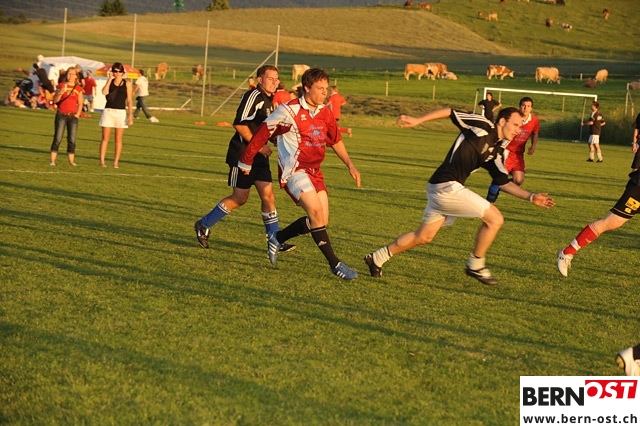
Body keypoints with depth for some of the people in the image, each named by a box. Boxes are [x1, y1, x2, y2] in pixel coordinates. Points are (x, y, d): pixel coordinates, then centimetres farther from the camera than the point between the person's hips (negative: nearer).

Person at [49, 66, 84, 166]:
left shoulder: (78, 88, 9)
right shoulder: (61, 85, 3)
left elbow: (80, 103, 13)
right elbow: (55, 100, -2)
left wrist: (78, 114, 0)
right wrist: (61, 92, -19)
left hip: (73, 116, 2)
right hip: (61, 115, -2)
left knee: (72, 139, 3)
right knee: (57, 138, -7)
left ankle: (71, 160, 10)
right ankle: (52, 160, -7)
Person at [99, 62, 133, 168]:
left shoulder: (127, 83, 3)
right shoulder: (109, 82, 6)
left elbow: (129, 100, 2)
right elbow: (104, 92, -14)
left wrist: (131, 115, -4)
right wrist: (110, 78, -11)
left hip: (121, 112, -1)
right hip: (108, 111, 1)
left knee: (118, 139, 2)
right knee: (105, 137, 0)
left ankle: (116, 162, 6)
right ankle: (102, 161, 2)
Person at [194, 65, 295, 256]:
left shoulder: (270, 100, 13)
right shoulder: (254, 96, -15)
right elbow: (239, 124, -22)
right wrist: (258, 145, -19)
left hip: (259, 155, 8)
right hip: (242, 153, -8)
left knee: (268, 195, 2)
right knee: (240, 198, -2)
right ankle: (204, 225, 14)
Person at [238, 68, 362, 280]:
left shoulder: (326, 113, 7)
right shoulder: (289, 111, -13)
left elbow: (336, 141, 20)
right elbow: (263, 133, -6)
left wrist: (350, 166, 13)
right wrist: (246, 161, 0)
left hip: (314, 171, 8)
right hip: (294, 170, -8)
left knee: (320, 220, 3)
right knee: (316, 211, -21)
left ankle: (277, 238, 25)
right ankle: (335, 264, -16)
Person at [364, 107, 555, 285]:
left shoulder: (496, 152, 14)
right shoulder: (482, 126, -8)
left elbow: (503, 182, 16)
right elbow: (450, 112, -3)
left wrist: (531, 197, 9)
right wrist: (417, 120, -6)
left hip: (441, 189, 9)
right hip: (446, 186, -9)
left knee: (423, 237, 18)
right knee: (495, 218, -7)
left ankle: (377, 258, 28)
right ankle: (476, 265, 7)